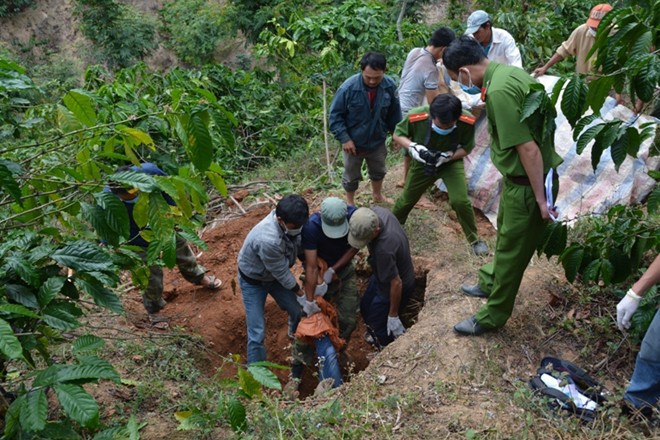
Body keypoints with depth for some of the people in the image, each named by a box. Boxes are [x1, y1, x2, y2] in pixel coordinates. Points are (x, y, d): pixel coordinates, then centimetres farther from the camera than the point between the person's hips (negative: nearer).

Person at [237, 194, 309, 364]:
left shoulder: (291, 221, -24)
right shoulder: (268, 240, -43)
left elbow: (299, 245, -6)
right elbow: (282, 273, -28)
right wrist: (302, 296, -17)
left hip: (274, 274, 7)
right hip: (253, 280, -6)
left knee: (298, 312, 12)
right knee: (257, 333, -7)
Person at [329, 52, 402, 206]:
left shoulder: (389, 86, -17)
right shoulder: (348, 87, -27)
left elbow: (394, 113, 0)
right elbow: (335, 115, -17)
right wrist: (344, 138, -21)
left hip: (378, 141, 4)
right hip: (353, 142, -3)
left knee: (378, 170, 27)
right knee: (351, 176, 17)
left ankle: (377, 195, 55)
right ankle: (350, 202, 43)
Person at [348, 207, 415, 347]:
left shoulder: (384, 249, -45)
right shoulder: (376, 211, -24)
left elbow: (396, 283, -33)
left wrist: (393, 315, -19)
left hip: (392, 286, -8)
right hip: (383, 273, 9)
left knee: (379, 325, 13)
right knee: (366, 308, 29)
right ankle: (379, 337, 56)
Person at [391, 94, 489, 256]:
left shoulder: (467, 121, -32)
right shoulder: (416, 116, -35)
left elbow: (467, 148, -14)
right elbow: (398, 134, -15)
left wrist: (448, 156, -32)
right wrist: (413, 147, -34)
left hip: (452, 162, 0)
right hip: (423, 162, 1)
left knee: (460, 201, -18)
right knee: (406, 199, 15)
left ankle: (474, 239, 7)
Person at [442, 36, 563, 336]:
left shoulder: (499, 91, -28)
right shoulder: (506, 71, 3)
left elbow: (528, 148, -28)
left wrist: (540, 199, -23)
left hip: (526, 183, -9)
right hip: (519, 176, 10)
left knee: (511, 249, 7)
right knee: (505, 235, 28)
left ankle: (493, 316, 25)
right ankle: (490, 284, 51)